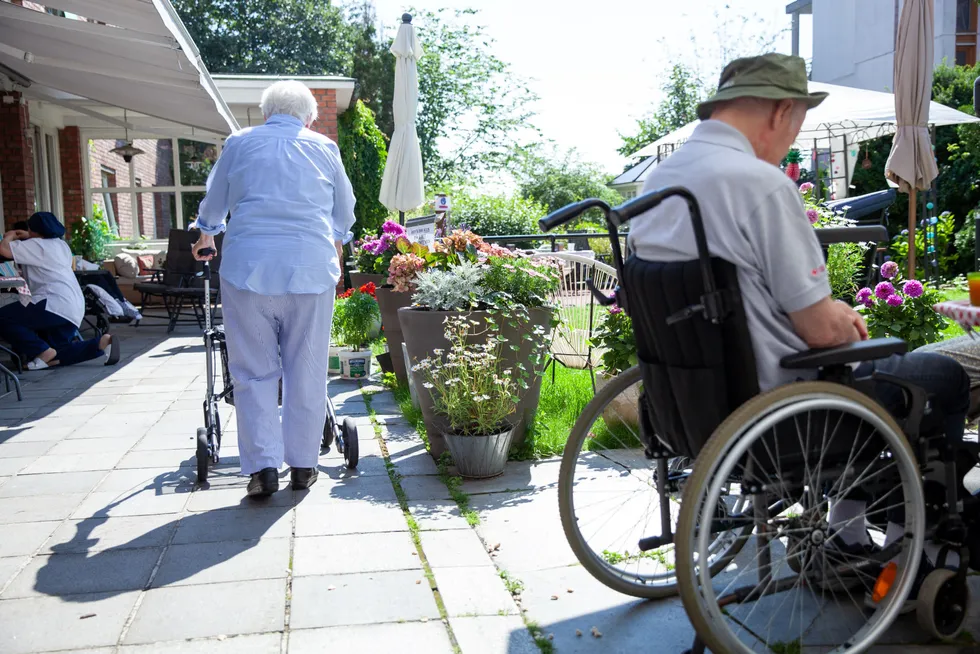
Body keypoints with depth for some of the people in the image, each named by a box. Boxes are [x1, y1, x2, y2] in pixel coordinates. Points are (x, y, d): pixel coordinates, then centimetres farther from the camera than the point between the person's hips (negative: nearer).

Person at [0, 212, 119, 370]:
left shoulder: (36, 244, -2)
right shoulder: (61, 245, 24)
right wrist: (29, 238, 36)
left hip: (55, 304, -9)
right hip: (74, 308, 9)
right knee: (56, 355, 16)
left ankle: (43, 352, -10)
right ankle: (102, 343, -2)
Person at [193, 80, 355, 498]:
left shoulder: (239, 143, 14)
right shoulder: (324, 147, 15)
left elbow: (213, 205, 28)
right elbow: (345, 214, 27)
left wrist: (205, 235, 49)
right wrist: (335, 247, 47)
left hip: (248, 269, 0)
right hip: (311, 270, 0)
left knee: (254, 371, 7)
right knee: (307, 372, 7)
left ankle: (263, 467, 4)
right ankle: (303, 464, 14)